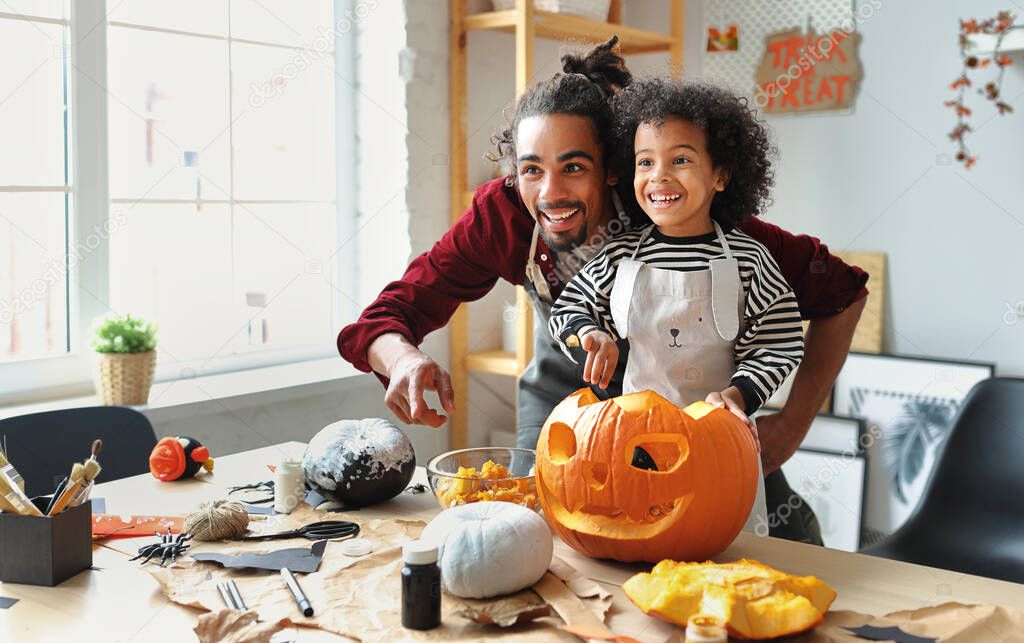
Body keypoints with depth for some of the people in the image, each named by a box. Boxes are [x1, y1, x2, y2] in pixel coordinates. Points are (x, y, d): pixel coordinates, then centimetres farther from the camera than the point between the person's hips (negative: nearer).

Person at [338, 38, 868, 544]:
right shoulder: (500, 215, -27)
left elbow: (841, 293, -25)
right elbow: (389, 314, -21)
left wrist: (793, 424, -30)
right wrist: (404, 358, -44)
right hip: (566, 379, 2)